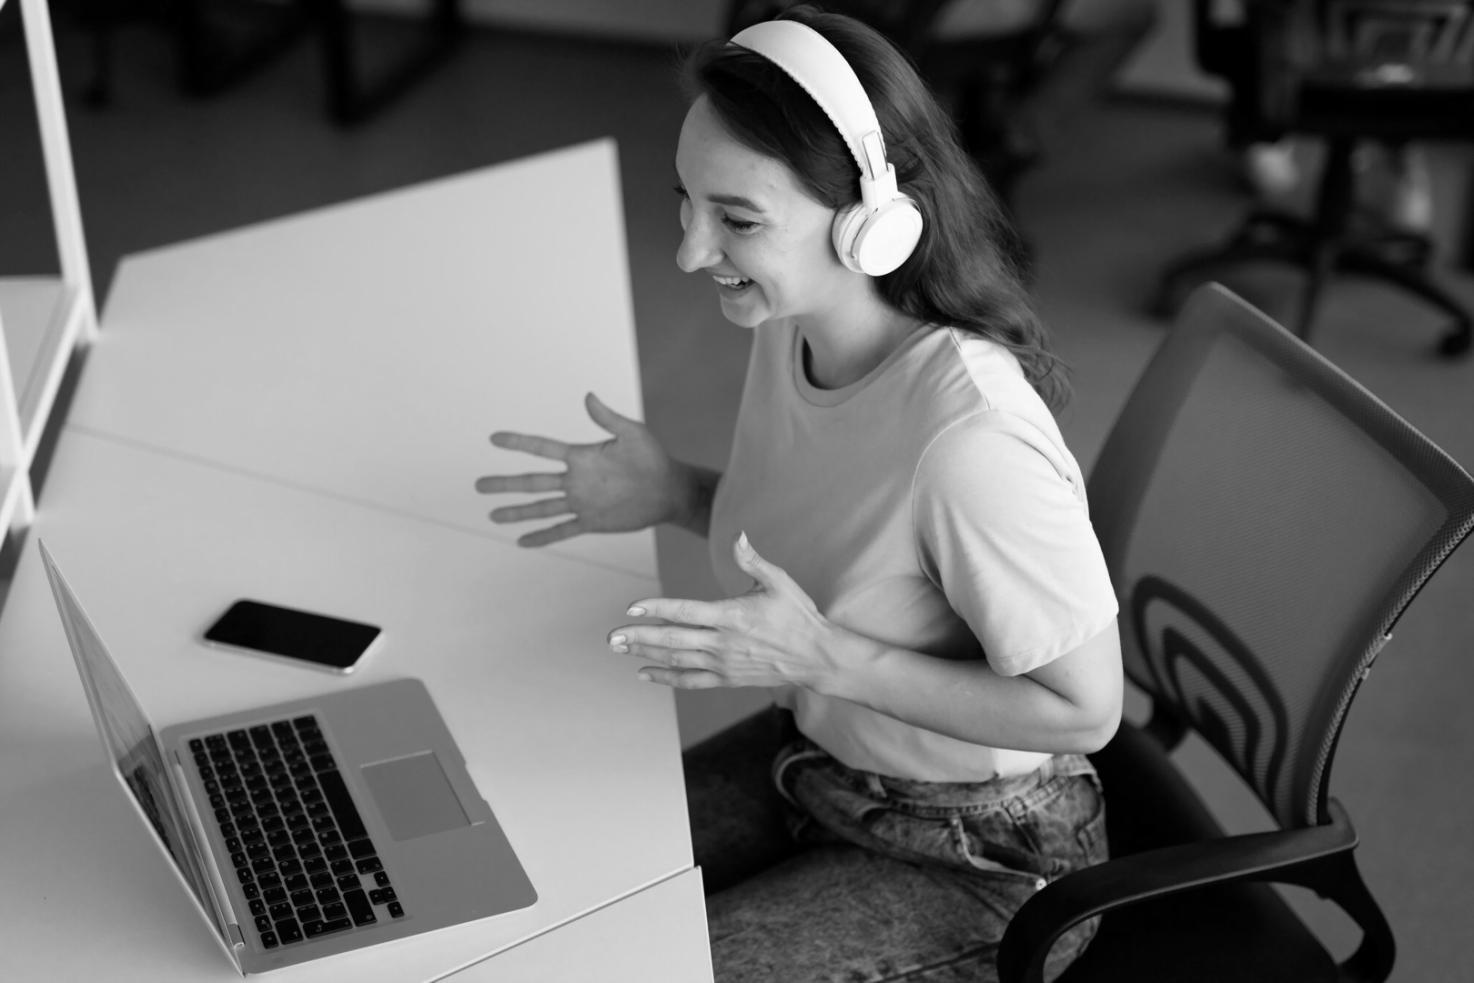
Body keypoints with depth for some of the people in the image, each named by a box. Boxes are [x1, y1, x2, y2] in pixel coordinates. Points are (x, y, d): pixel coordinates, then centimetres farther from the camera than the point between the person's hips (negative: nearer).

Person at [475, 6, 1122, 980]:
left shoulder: (972, 435, -35)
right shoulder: (793, 326, -10)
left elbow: (1084, 708, -25)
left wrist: (824, 656, -31)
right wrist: (678, 493, -9)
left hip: (976, 862, -7)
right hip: (815, 756, 7)